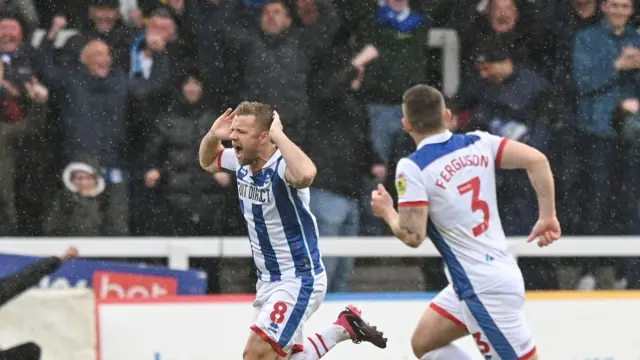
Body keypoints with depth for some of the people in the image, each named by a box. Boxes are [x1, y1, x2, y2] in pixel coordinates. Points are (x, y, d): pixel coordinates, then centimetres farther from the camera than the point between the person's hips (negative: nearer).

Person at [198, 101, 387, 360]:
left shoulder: (283, 166, -26)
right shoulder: (242, 162, -1)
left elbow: (306, 174, -51)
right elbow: (207, 162, 21)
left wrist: (278, 135, -37)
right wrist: (213, 136, -2)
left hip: (299, 279, -9)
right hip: (268, 280, 9)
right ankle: (344, 327, 34)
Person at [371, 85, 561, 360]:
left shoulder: (412, 167, -14)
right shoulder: (478, 143, 4)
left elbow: (412, 236, -16)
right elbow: (536, 160, -4)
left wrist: (387, 212, 4)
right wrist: (547, 217, 4)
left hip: (483, 290, -8)